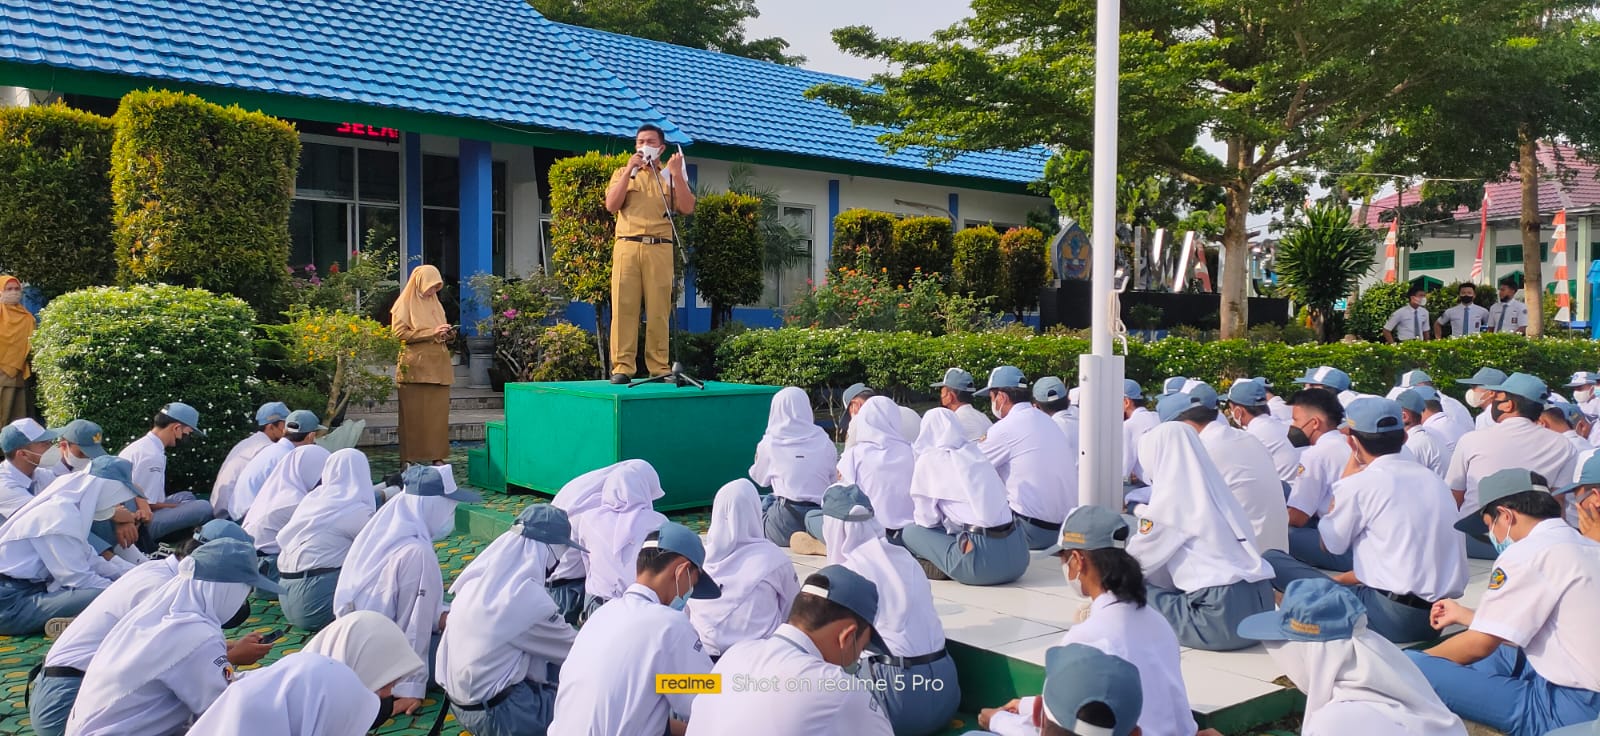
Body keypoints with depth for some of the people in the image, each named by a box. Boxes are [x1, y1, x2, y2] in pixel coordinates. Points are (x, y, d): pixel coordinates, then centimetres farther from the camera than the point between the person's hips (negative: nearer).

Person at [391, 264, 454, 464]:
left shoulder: (435, 304, 19)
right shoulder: (405, 304, 1)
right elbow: (399, 332, -10)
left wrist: (447, 334, 4)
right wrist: (431, 332, -15)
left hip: (437, 366, 6)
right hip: (415, 366, -6)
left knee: (437, 412, 2)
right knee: (416, 415, -5)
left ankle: (435, 455, 7)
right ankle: (415, 458, -2)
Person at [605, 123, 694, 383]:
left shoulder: (671, 175, 17)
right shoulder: (623, 173, 18)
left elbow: (687, 208, 3)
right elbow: (611, 205, 2)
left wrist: (676, 174, -5)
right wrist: (629, 171, -2)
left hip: (660, 249, 0)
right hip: (627, 247, 0)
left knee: (658, 310, -2)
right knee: (624, 306, -7)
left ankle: (659, 367, 1)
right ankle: (622, 366, -7)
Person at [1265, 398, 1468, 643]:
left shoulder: (1360, 483, -9)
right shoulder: (1432, 478, 12)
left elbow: (1330, 544, 6)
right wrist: (1341, 579, 23)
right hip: (1437, 615, 8)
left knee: (1273, 561, -3)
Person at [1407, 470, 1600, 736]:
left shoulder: (1530, 552, -13)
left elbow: (1479, 644, -9)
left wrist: (1418, 659, 6)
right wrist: (1464, 615, 38)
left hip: (1565, 710, -10)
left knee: (1410, 667, -19)